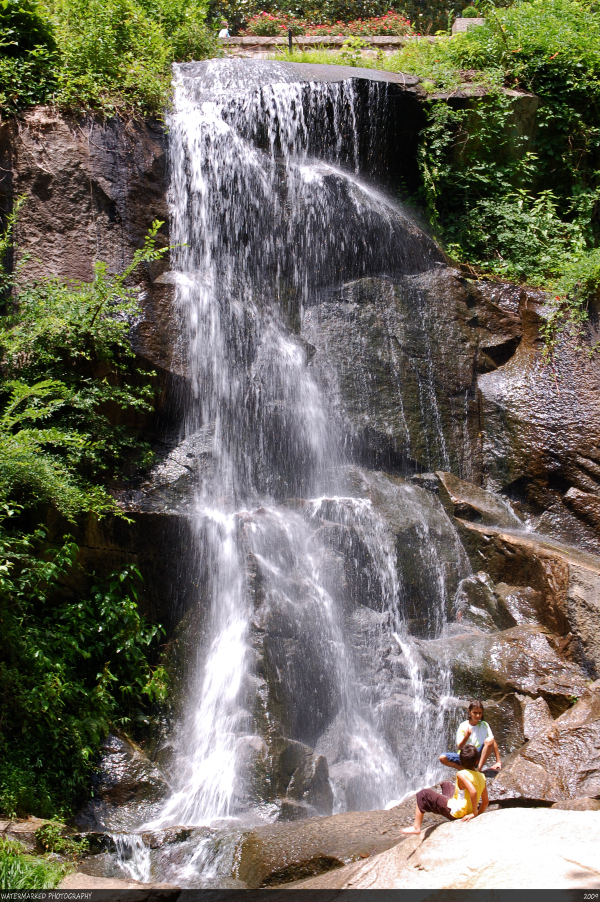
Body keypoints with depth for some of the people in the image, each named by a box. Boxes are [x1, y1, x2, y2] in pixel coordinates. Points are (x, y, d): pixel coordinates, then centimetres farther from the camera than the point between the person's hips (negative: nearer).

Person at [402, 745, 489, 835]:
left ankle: (416, 827, -2)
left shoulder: (462, 774, -21)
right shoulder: (482, 777, 1)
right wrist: (479, 813, 13)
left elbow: (473, 791, -35)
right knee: (446, 784, 29)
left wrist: (474, 813, -27)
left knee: (423, 794, -1)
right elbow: (486, 801, 3)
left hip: (455, 812, -9)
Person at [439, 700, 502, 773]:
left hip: (478, 756, 1)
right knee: (442, 758, -25)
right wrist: (466, 737, -30)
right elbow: (460, 747, -10)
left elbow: (493, 742, -1)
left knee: (489, 740, -26)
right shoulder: (463, 726, -2)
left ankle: (479, 769, -23)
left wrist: (498, 761, -9)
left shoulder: (484, 725, 3)